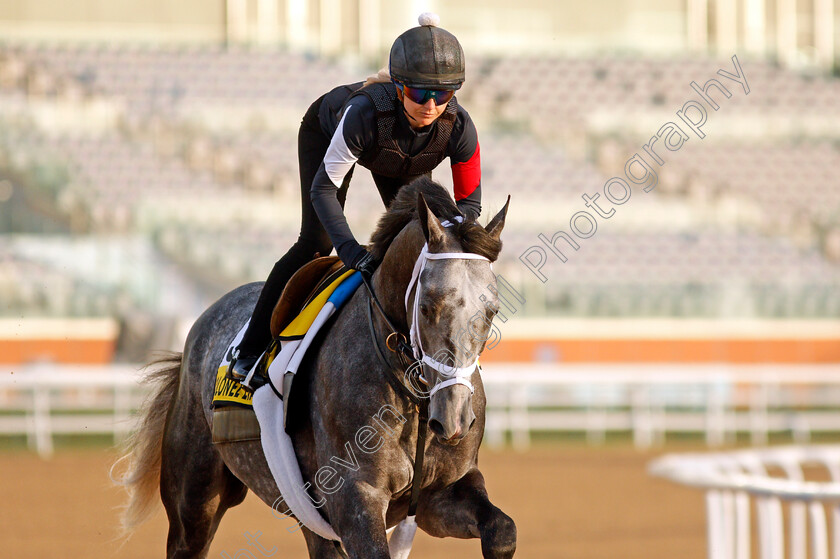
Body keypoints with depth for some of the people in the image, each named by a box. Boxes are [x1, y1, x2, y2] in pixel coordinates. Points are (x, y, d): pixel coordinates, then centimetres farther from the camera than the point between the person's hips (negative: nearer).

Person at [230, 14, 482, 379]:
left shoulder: (460, 129, -38)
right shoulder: (364, 112, -47)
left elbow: (469, 203, -22)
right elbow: (324, 188, -38)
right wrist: (350, 250, -50)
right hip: (325, 131, -3)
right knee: (317, 242, -12)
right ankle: (251, 348, -1)